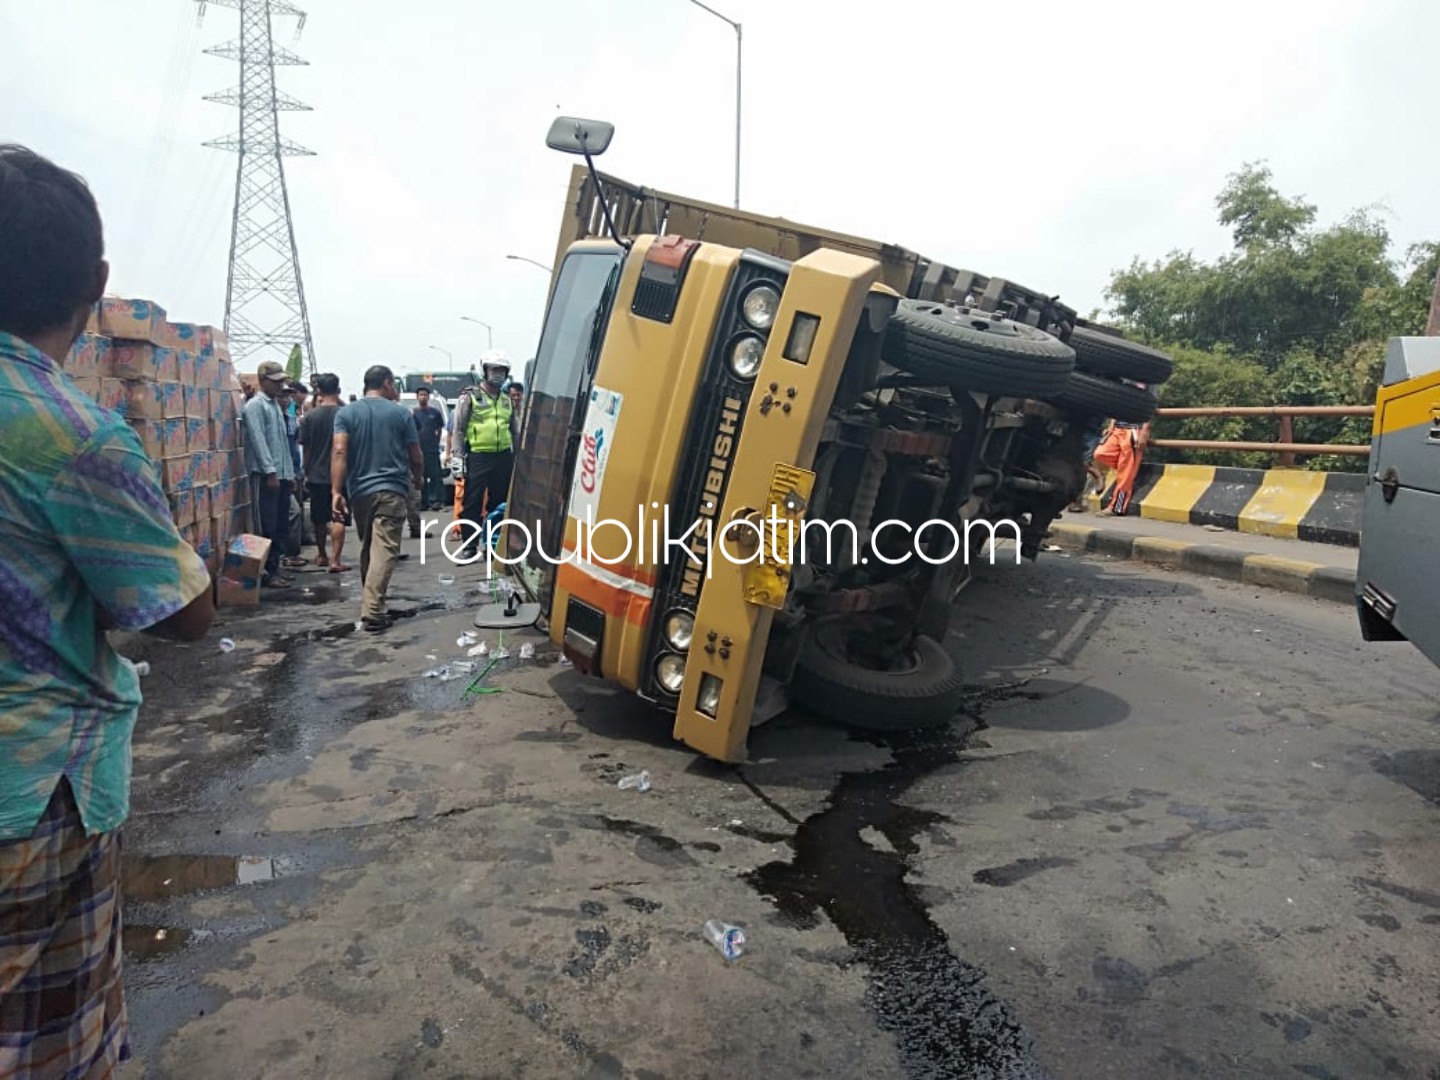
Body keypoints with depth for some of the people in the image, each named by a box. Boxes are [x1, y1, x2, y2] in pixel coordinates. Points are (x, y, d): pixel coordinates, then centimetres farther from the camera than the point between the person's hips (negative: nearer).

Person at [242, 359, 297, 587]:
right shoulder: (255, 406, -7)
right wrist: (271, 471, -19)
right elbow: (258, 441, -15)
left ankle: (275, 567, 18)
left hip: (282, 473, 8)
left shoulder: (276, 404, 18)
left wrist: (290, 471, 16)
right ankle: (268, 572, 2)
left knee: (281, 524, 10)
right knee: (268, 525, -4)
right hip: (265, 474, -8)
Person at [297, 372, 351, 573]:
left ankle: (322, 556, 30)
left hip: (317, 475, 2)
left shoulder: (310, 416, -3)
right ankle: (335, 560, -9)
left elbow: (305, 448, 3)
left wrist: (307, 473, 13)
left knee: (319, 519, 15)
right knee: (338, 519, -2)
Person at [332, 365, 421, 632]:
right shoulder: (400, 413, 2)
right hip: (392, 490, -4)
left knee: (367, 549, 18)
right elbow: (415, 457, 4)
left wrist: (336, 491, -12)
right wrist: (418, 479, 23)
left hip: (359, 491, 4)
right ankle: (372, 610, -21)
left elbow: (339, 452, -8)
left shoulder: (346, 413, 6)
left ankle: (371, 602, 29)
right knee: (384, 550, -10)